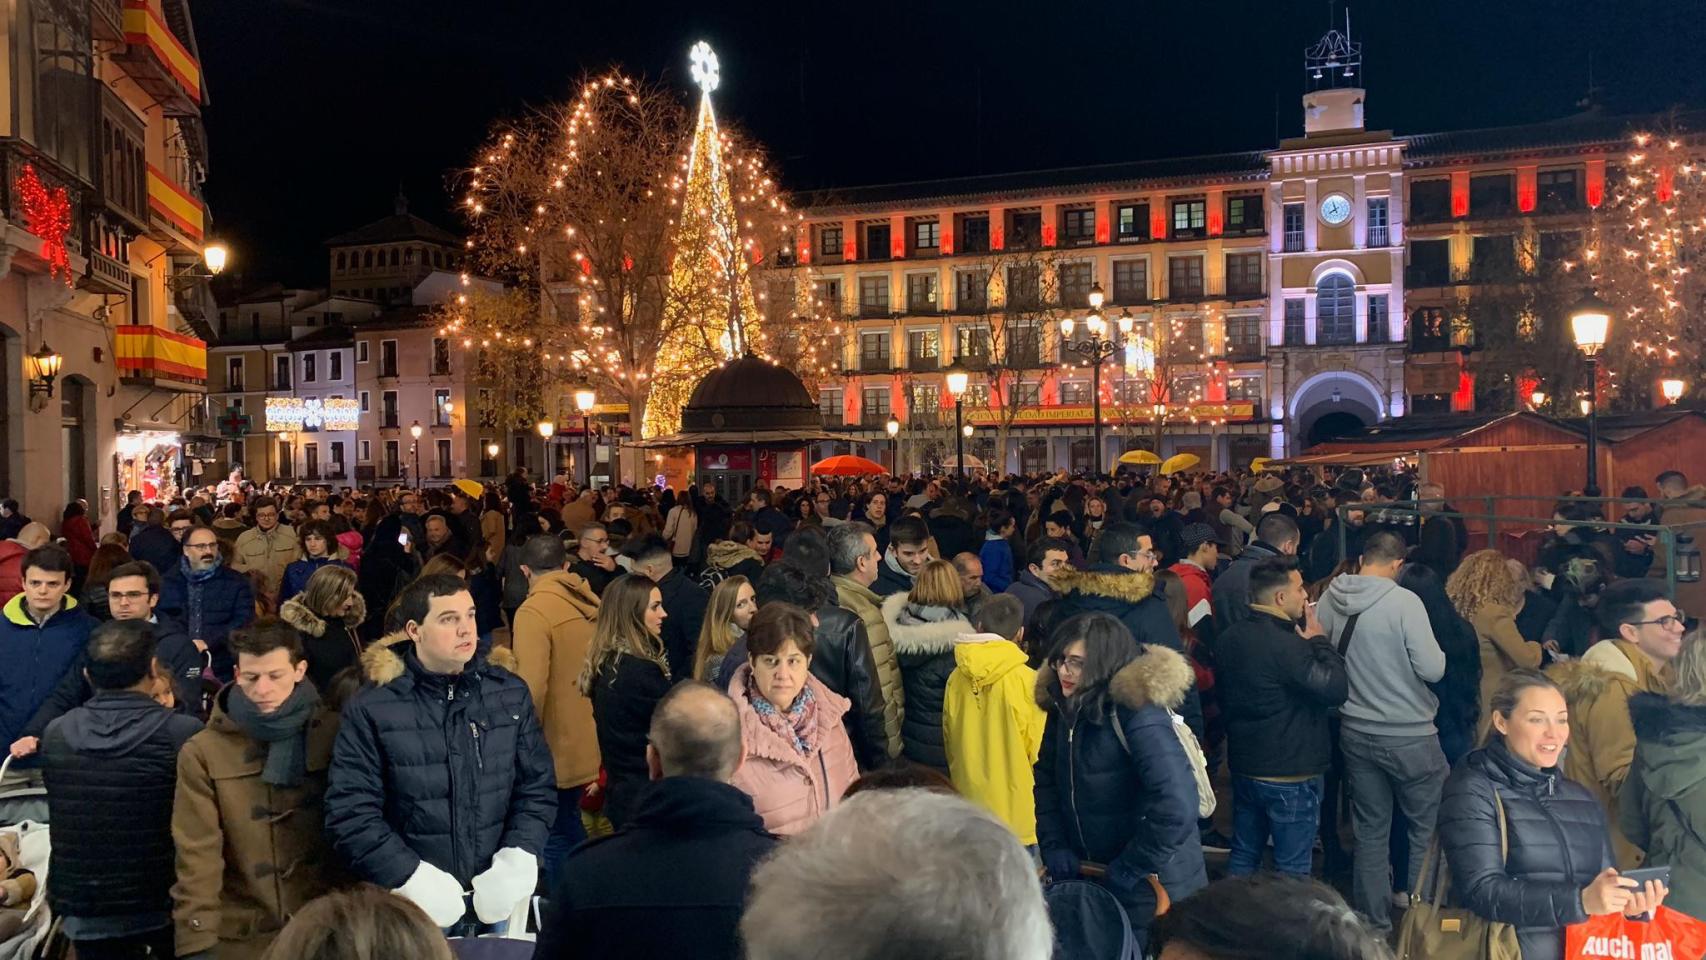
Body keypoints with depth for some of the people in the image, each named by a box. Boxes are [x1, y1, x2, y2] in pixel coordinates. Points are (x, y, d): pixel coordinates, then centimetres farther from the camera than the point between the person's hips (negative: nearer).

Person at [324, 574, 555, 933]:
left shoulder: (510, 692, 3)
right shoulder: (371, 709, -6)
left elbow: (537, 787, 5)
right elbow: (350, 811, -8)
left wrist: (517, 861, -10)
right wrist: (412, 877, -19)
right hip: (413, 906, -2)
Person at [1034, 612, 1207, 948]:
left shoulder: (1138, 714, -26)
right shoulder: (1066, 706, -3)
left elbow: (1177, 807, -32)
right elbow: (1046, 777, 8)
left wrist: (1123, 875, -23)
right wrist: (1053, 846, -5)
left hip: (1152, 889, -7)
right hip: (1089, 875, 7)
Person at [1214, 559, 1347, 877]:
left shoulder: (1229, 639, 4)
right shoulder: (1286, 644, -23)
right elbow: (1336, 689, -24)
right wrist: (1320, 641, -11)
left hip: (1244, 766, 8)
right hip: (1291, 774, -8)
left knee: (1243, 856, 17)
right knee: (1292, 868, 4)